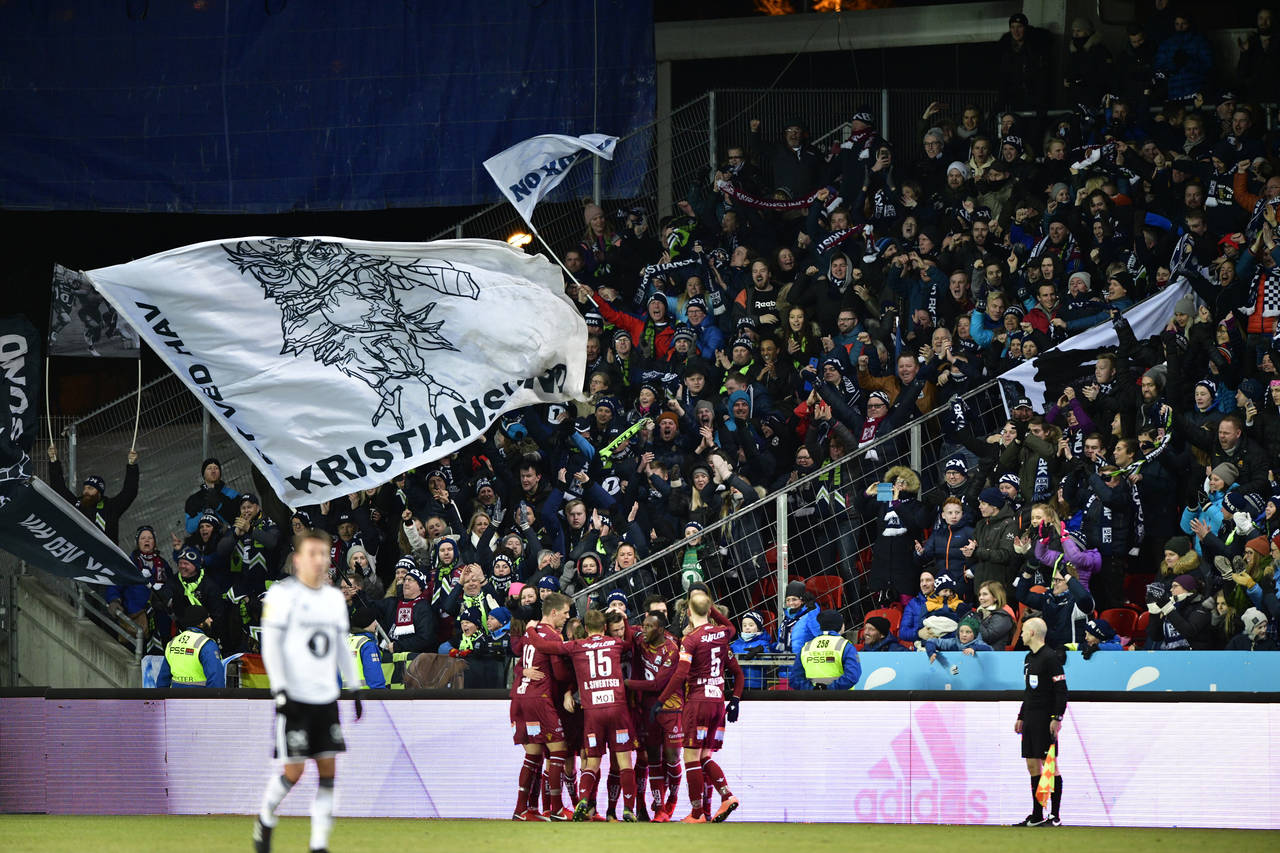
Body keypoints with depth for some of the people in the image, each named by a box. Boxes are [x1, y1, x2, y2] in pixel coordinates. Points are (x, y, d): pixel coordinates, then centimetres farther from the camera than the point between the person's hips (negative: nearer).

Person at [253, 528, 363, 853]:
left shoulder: (334, 598, 12)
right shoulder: (282, 594, -8)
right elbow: (270, 646, -10)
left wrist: (355, 689, 15)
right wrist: (279, 689, -18)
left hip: (326, 697, 6)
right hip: (294, 699, -6)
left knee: (328, 770, -1)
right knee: (294, 771, -5)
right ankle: (265, 820, 22)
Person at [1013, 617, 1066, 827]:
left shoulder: (1051, 657, -11)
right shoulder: (1029, 658, 17)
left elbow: (1061, 690, -14)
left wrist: (1056, 718, -20)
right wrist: (1021, 717, 22)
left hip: (1046, 720, -9)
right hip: (1030, 719, 9)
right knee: (1032, 765, 8)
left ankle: (1055, 816, -6)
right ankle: (1037, 816, 12)